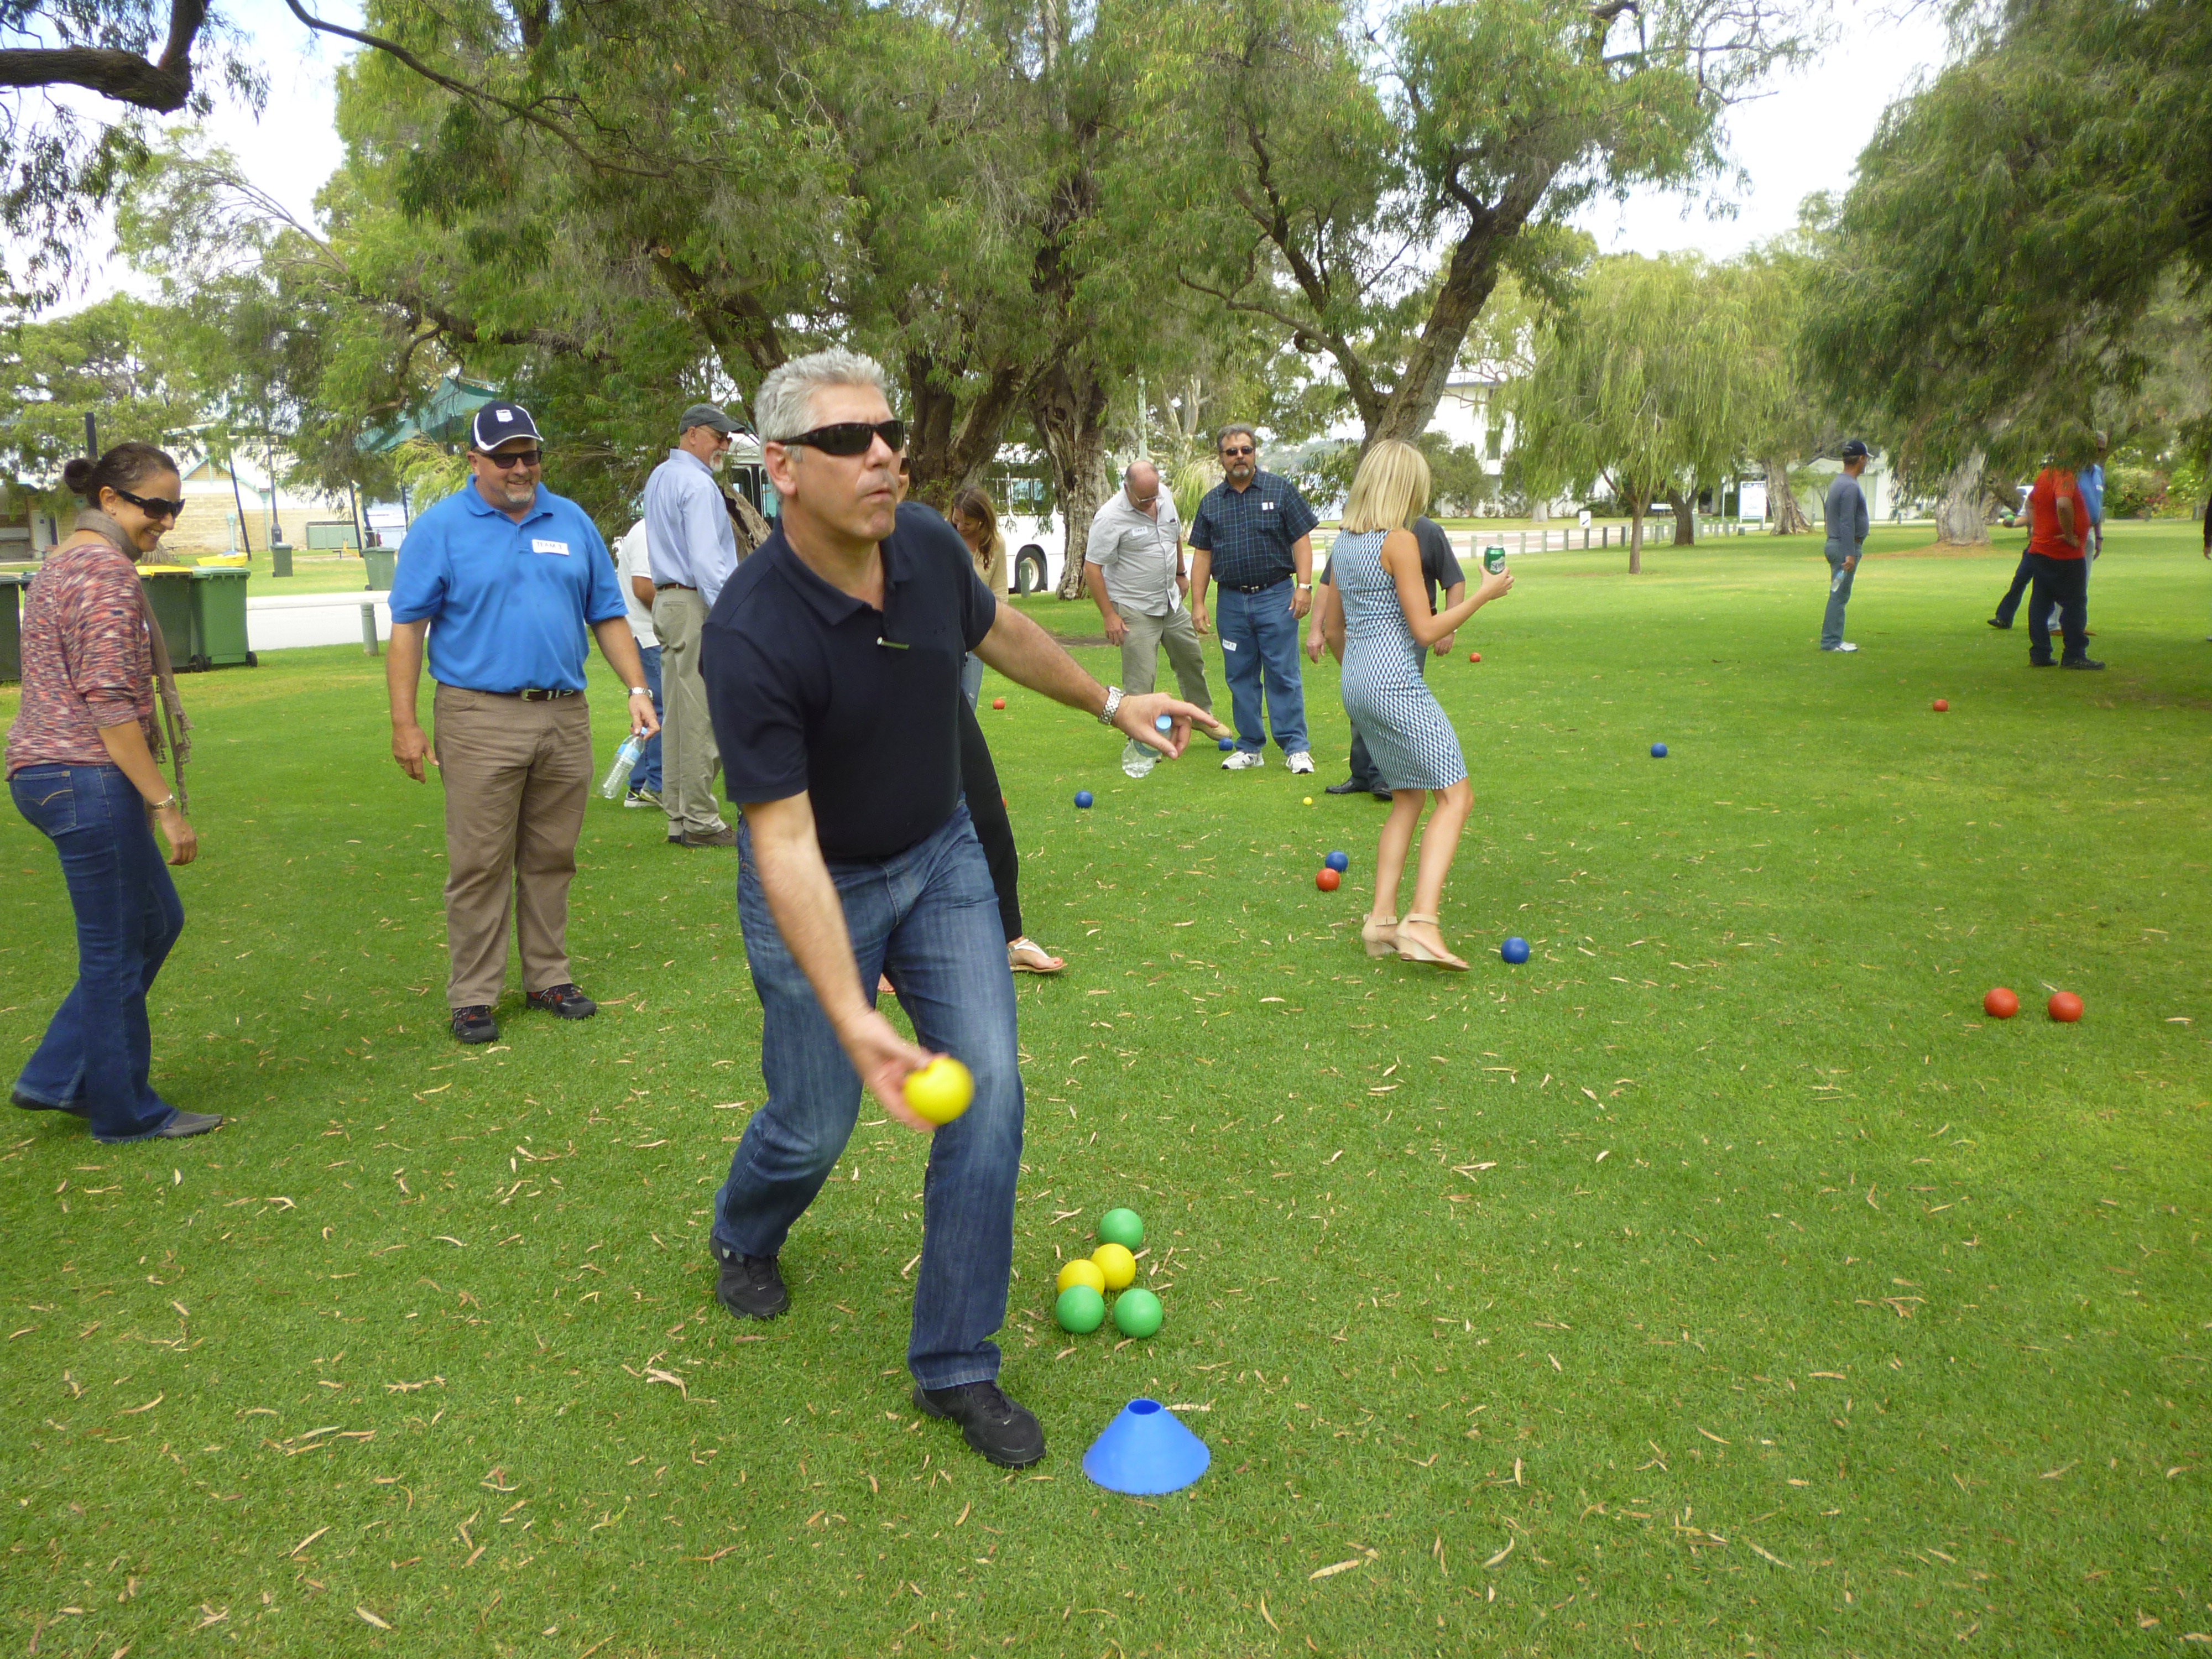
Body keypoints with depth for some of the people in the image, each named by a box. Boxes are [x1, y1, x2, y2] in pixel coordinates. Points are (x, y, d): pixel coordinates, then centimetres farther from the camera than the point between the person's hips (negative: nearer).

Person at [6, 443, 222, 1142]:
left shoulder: (64, 562, 17)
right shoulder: (107, 571, -15)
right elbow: (110, 703, -21)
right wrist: (166, 804, -18)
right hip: (89, 778, -10)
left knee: (156, 921, 18)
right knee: (117, 952, 2)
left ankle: (57, 1078, 23)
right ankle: (125, 1112, 16)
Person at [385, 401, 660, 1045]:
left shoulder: (572, 522, 12)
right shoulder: (440, 527, 2)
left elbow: (608, 615, 15)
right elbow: (407, 628, -1)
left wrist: (638, 688, 4)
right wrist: (405, 723, -6)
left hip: (566, 718, 4)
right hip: (480, 719, -3)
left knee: (552, 859, 10)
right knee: (479, 864, -1)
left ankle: (549, 977, 22)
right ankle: (473, 996, 8)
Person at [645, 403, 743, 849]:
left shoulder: (658, 478, 20)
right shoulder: (697, 483, -11)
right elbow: (705, 558, -18)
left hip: (667, 599, 10)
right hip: (696, 604, -10)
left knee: (679, 714, 10)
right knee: (701, 716, -8)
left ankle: (679, 818, 13)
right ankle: (700, 821, -6)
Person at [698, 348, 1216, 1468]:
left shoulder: (930, 547, -13)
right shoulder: (750, 636, -31)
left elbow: (999, 631, 11)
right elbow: (786, 844, -32)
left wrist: (1111, 702, 18)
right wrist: (853, 1018, -38)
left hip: (941, 856, 5)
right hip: (818, 889, -4)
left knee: (988, 1094, -5)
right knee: (815, 1123, 9)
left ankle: (955, 1366, 11)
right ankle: (744, 1240, 47)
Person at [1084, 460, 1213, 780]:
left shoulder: (1165, 498, 1)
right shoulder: (1111, 517, -21)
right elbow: (1092, 568, -20)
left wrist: (1181, 573, 26)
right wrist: (1109, 615, -21)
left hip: (1171, 602, 7)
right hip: (1135, 610, -7)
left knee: (1191, 660, 20)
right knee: (1140, 678, -8)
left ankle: (1202, 715, 42)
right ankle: (1141, 746, 2)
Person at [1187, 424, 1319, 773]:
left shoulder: (1281, 490, 3)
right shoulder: (1211, 502, 11)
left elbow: (1301, 540, 1)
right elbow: (1202, 554, 12)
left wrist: (1304, 586, -9)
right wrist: (1198, 603, 6)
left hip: (1275, 596, -3)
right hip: (1231, 602, 3)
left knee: (1283, 674, -4)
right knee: (1240, 677, 7)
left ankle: (1295, 747, 3)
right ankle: (1250, 747, 17)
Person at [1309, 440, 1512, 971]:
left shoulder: (1342, 544, 14)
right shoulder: (1399, 541, -10)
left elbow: (1332, 629, 19)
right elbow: (1426, 630, -12)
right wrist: (1487, 593, -4)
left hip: (1356, 686, 9)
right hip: (1397, 683, -9)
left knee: (1408, 798, 17)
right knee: (1455, 796, -6)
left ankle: (1381, 918, 10)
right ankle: (1421, 922, -19)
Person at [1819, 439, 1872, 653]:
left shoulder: (1837, 483, 15)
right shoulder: (1850, 487, -15)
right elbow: (1847, 523, -21)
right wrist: (1850, 554, -23)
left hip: (1834, 545, 10)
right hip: (1846, 547, -10)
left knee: (1839, 595, 12)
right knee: (1839, 595, -7)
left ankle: (1832, 639, 15)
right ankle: (1831, 642, -6)